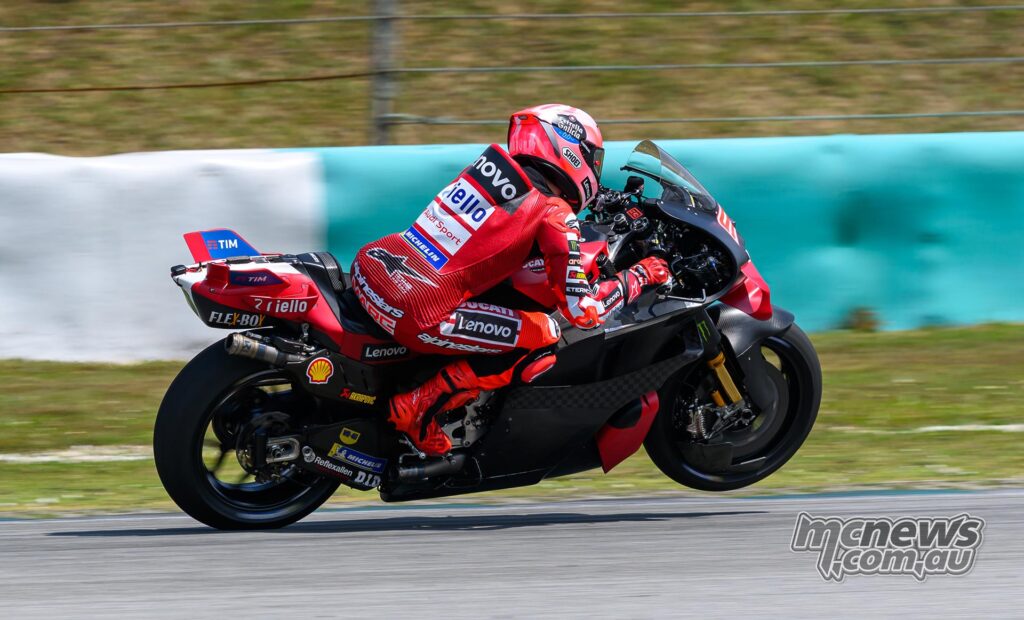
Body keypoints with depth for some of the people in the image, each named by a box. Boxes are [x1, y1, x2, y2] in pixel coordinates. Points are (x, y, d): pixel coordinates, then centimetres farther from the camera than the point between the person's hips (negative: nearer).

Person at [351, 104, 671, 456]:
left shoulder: (493, 163, 16)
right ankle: (418, 406, -1)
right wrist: (638, 277, 10)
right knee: (543, 340, 2)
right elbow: (583, 311, -6)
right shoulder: (554, 215, -5)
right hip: (417, 315, -8)